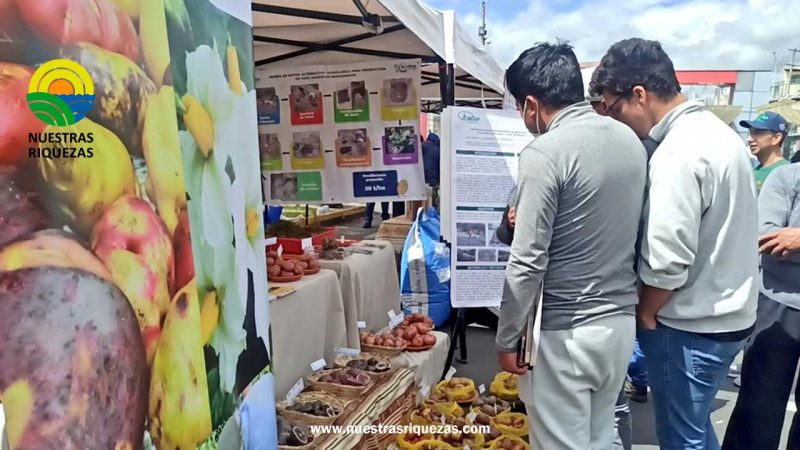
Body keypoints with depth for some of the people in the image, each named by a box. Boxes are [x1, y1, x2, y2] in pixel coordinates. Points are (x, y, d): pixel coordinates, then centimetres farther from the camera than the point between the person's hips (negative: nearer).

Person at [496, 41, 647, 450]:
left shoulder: (545, 152, -18)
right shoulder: (630, 140, 6)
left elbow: (528, 262, -20)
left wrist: (506, 338, -8)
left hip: (566, 331, -7)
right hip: (621, 320, 8)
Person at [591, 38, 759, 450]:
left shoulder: (677, 155, -24)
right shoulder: (715, 130, 6)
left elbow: (667, 263, -26)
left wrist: (644, 313, -8)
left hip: (690, 326, -9)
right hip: (725, 313, 9)